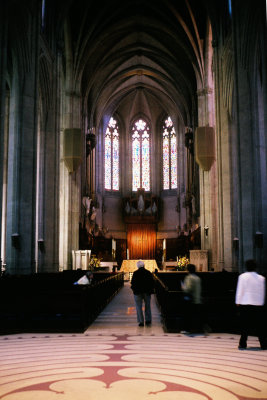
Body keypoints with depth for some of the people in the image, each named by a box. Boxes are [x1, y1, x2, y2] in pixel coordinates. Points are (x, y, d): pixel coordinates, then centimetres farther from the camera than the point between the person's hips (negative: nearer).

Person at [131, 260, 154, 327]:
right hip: (147, 292, 3)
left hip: (138, 292, -3)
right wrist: (151, 290, 11)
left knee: (139, 307, 5)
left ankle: (141, 321, 2)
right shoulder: (148, 273, 1)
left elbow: (133, 283, -8)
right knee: (147, 306, 14)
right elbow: (152, 283, 3)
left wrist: (133, 288, 9)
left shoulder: (135, 273, -10)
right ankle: (148, 320, 13)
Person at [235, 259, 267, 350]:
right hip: (258, 304, 2)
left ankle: (243, 344, 4)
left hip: (245, 303, -2)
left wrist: (238, 302, 3)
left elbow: (240, 291, -4)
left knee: (245, 325, 3)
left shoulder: (243, 276, -6)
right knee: (259, 326, 9)